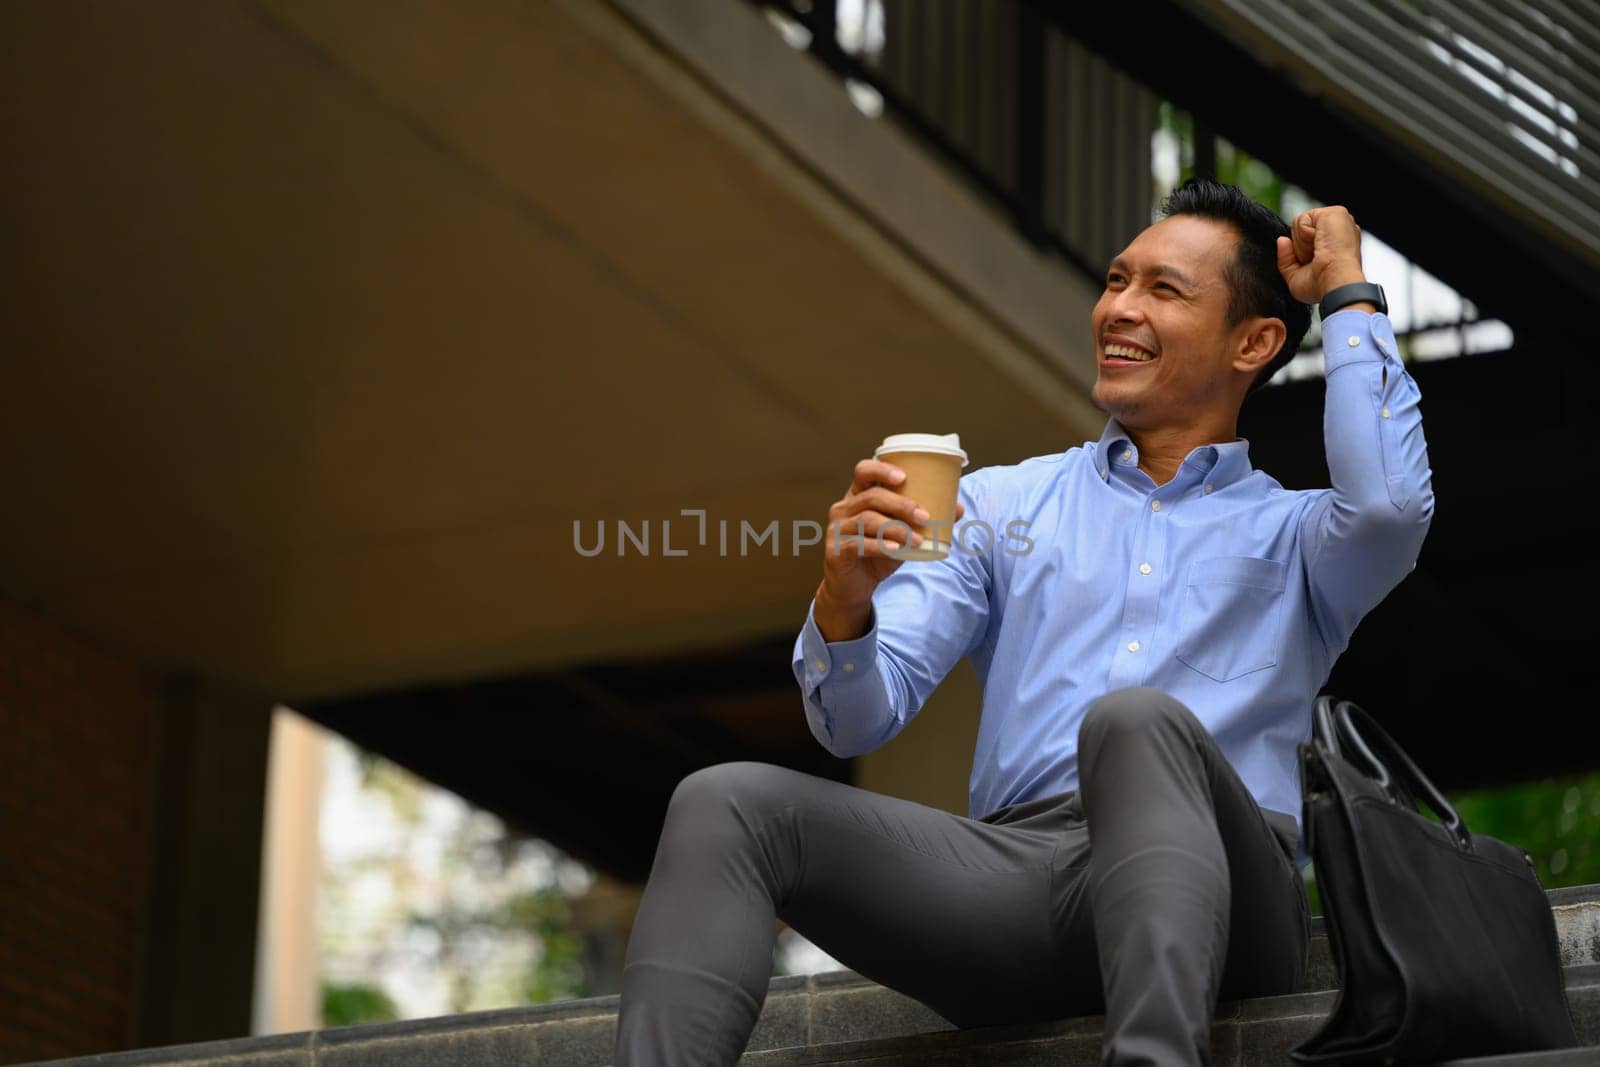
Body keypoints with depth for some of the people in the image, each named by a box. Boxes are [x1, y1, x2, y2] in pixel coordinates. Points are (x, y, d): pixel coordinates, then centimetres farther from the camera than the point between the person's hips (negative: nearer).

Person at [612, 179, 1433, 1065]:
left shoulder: (1291, 535, 18)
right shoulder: (1003, 503, 24)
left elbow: (1389, 503, -9)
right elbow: (857, 720, 13)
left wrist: (1348, 293, 7)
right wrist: (843, 602, -12)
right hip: (1017, 871, 3)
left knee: (1135, 719, -37)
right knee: (729, 805, -18)